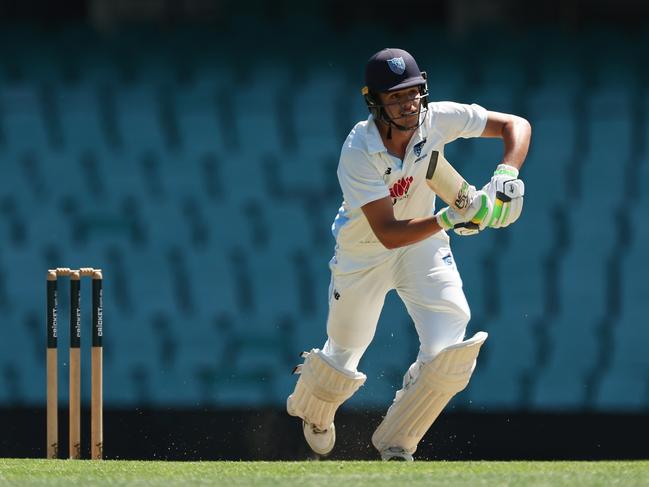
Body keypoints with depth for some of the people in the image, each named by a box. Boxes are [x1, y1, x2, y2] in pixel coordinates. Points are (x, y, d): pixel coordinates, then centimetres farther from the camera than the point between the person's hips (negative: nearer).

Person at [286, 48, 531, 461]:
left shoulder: (437, 119, -21)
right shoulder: (359, 153, -31)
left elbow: (515, 126, -13)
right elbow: (389, 234, -35)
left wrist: (506, 177, -30)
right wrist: (449, 219, -47)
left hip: (424, 244, 3)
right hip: (365, 252, -3)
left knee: (449, 354, -15)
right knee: (343, 358, 11)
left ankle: (395, 443, 9)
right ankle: (312, 409, 50)